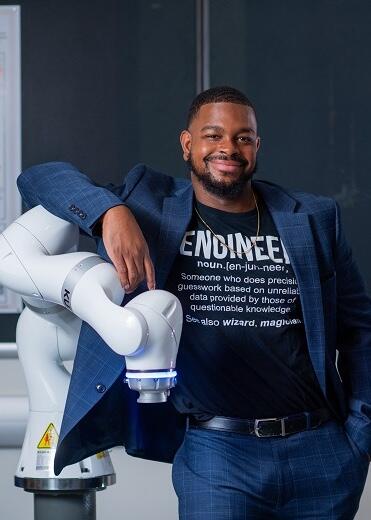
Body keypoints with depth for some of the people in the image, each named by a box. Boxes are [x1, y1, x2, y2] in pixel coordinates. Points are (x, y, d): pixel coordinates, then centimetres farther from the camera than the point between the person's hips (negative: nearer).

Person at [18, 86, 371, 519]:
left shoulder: (313, 220, 9)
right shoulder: (151, 205, 5)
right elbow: (38, 178, 2)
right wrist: (111, 211, -16)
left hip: (322, 452, 2)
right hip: (216, 452, -2)